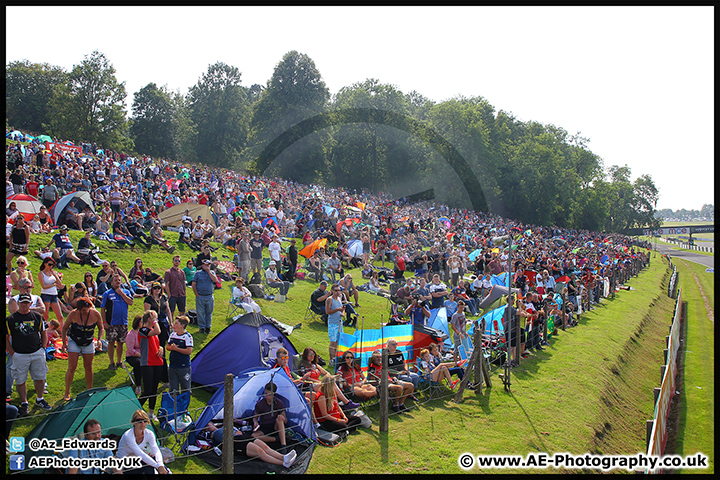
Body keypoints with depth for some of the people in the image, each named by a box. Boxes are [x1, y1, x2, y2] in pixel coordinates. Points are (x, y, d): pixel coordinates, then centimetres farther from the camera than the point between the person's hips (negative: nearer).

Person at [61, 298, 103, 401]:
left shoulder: (95, 314, -14)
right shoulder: (73, 314, -17)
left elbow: (101, 328, 3)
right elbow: (64, 328, -2)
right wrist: (64, 343, -4)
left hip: (89, 344, 2)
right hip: (74, 342, -1)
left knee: (88, 367, 6)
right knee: (72, 367, -7)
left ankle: (90, 390, 20)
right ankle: (67, 393, 4)